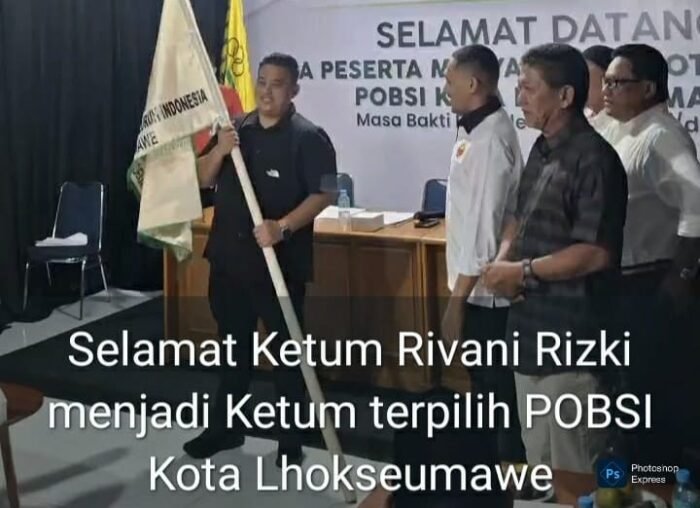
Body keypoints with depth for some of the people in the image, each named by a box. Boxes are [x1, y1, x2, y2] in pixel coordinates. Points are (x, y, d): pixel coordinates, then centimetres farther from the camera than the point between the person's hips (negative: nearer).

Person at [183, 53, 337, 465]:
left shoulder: (309, 137, -8)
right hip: (229, 256, 6)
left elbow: (323, 194, -14)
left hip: (282, 262, -5)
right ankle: (226, 427, 30)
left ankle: (292, 439, 15)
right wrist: (218, 151, -10)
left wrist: (283, 226, -27)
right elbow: (203, 180, 10)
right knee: (233, 346, 17)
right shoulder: (235, 129, 10)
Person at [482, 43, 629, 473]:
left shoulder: (593, 158, -17)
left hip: (569, 340, -9)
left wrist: (524, 272, -14)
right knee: (538, 463, 21)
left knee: (571, 474, 1)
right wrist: (504, 259, 1)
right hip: (532, 331, 9)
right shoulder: (541, 150, 11)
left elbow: (596, 253, -23)